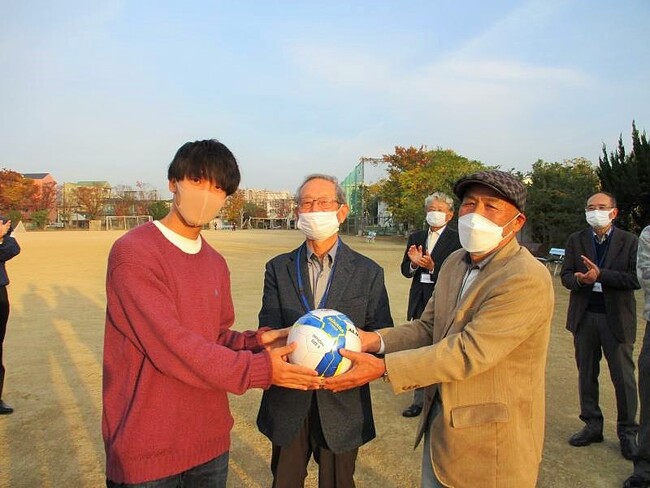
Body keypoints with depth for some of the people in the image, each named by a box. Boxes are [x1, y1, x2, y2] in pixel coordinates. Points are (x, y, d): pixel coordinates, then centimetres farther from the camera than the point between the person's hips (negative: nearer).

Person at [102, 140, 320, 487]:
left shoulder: (216, 264, 8)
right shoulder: (133, 253, -16)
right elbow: (170, 345, -23)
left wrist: (255, 342, -8)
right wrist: (259, 369, -22)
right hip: (146, 449, -6)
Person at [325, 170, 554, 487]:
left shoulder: (527, 279, -22)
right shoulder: (455, 262, 3)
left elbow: (469, 351, -27)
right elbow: (428, 328, 4)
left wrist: (382, 367, -29)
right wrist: (373, 341, -13)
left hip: (491, 441, -6)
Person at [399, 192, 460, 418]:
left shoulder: (456, 239, -5)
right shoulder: (416, 237, 11)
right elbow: (405, 270, 9)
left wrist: (432, 267, -23)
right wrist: (413, 263, -11)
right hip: (419, 301, 5)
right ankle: (419, 400, 26)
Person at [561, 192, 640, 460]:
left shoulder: (629, 241, -2)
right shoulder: (576, 240, 6)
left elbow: (635, 279, -12)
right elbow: (565, 275, 1)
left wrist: (599, 275, -22)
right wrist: (579, 279, -21)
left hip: (616, 317, -3)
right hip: (584, 317, 3)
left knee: (623, 377, 5)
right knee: (587, 375, 12)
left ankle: (627, 432, 21)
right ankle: (592, 426, 26)